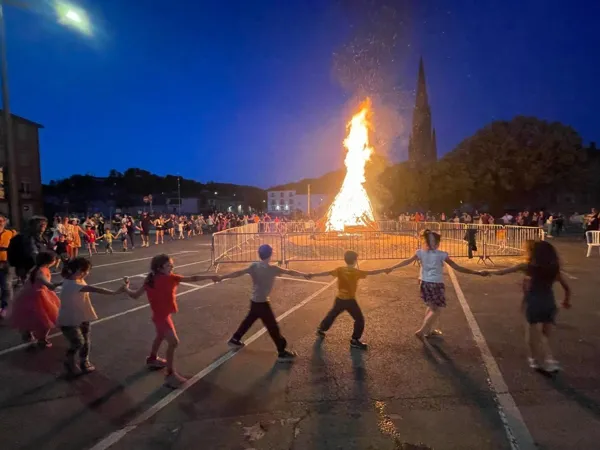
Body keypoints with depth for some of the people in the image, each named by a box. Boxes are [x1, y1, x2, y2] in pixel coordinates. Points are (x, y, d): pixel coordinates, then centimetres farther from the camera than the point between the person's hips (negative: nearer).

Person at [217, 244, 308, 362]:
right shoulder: (272, 269, -19)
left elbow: (238, 273, -12)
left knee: (249, 320, 26)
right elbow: (290, 272, -13)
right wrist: (304, 274, 2)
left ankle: (234, 339, 41)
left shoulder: (254, 266, -4)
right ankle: (282, 352, 9)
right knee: (273, 326, 1)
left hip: (254, 300, 7)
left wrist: (221, 277, -13)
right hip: (262, 302, -7)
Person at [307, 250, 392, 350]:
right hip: (350, 300, -5)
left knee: (332, 314, 26)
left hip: (339, 299, 5)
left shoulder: (340, 270, -2)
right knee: (360, 319, 8)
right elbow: (371, 272, -13)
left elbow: (326, 273, -2)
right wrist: (384, 270, -3)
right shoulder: (356, 272, -13)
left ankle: (321, 330, 38)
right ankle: (355, 340, 9)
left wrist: (313, 275, 5)